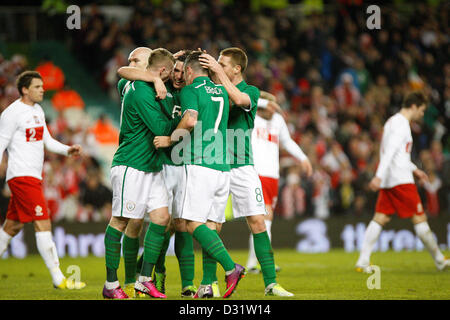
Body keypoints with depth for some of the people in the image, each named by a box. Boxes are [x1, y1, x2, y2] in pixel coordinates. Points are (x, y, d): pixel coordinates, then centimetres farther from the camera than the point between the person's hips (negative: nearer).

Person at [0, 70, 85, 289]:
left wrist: (67, 150, 4)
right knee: (43, 224, -12)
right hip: (22, 175, -9)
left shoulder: (38, 111, 16)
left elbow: (47, 140, 21)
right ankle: (58, 278, -13)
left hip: (34, 176, 9)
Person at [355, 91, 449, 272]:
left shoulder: (392, 122, 20)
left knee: (380, 219, 3)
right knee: (419, 218, -2)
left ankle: (363, 262, -6)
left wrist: (414, 169, 31)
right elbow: (390, 152, -22)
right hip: (401, 181, -10)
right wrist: (379, 176, -30)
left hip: (388, 182, 10)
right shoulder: (401, 124, -12)